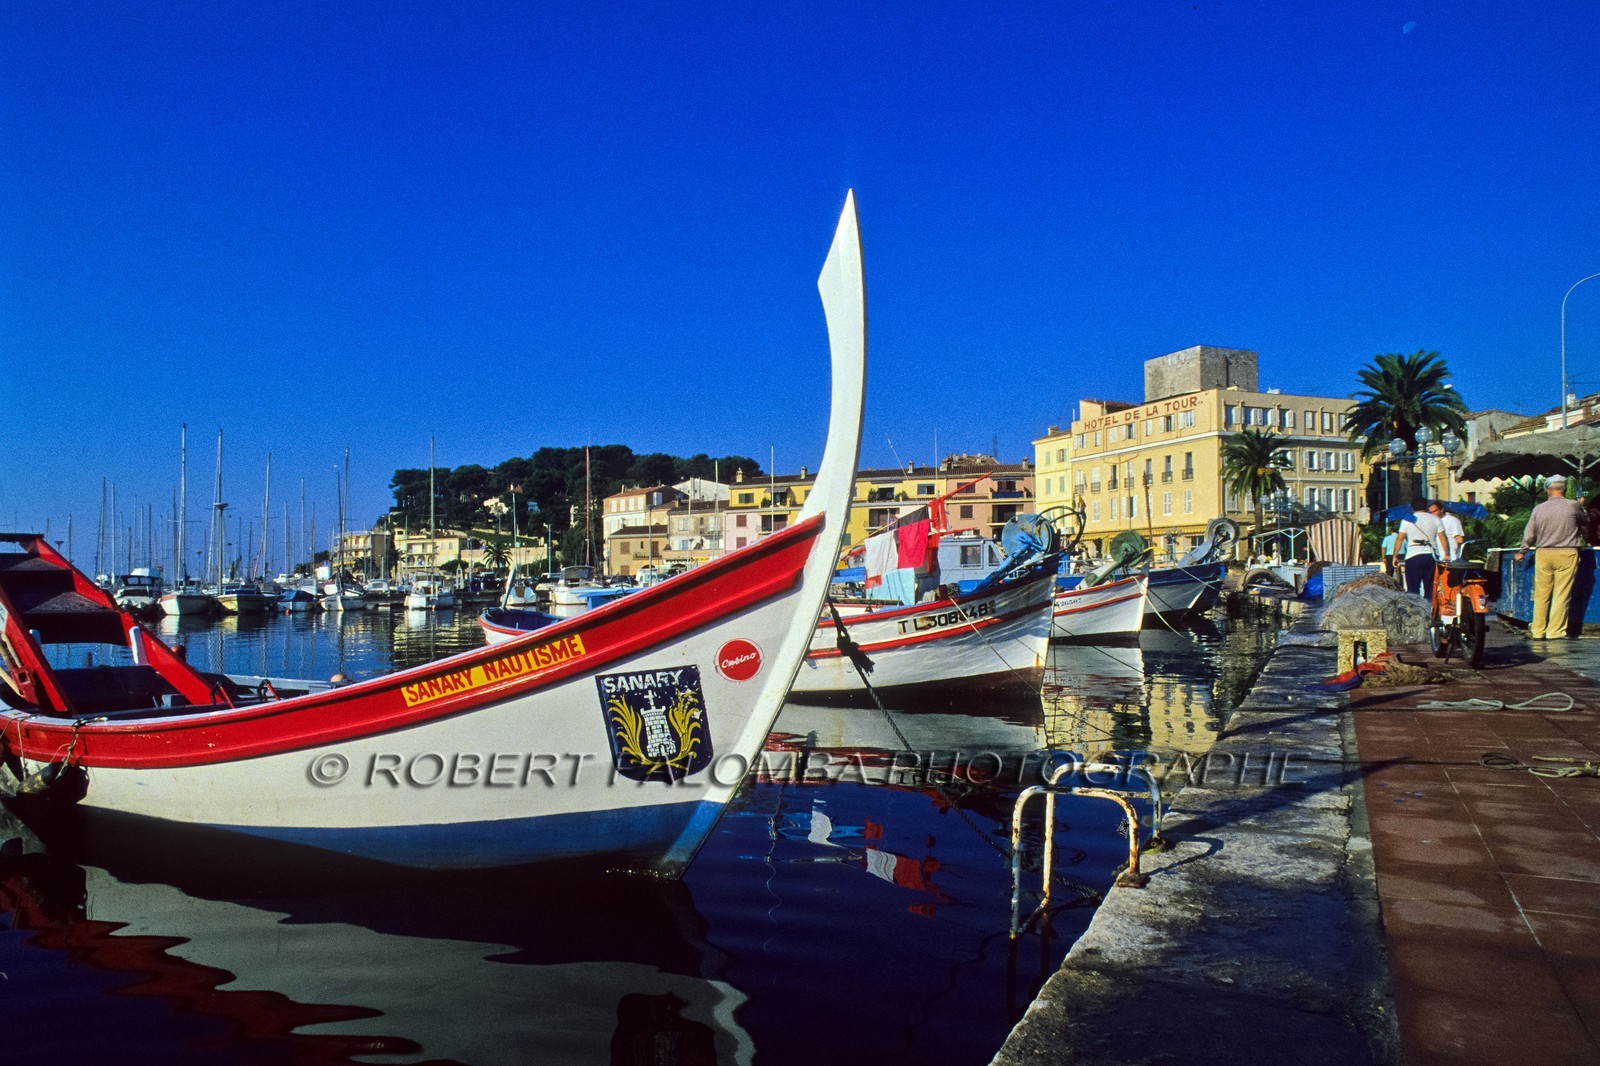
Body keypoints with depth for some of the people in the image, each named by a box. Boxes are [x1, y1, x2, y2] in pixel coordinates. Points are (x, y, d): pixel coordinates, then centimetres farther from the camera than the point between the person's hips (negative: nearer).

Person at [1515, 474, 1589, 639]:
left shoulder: (1539, 509, 1)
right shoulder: (1574, 506, -4)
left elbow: (1529, 535, 7)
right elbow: (1584, 523, 15)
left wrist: (1522, 552, 23)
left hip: (1543, 553, 2)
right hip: (1567, 554, -2)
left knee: (1541, 594, 8)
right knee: (1562, 594, 1)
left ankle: (1538, 631, 12)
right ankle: (1555, 631, 1)